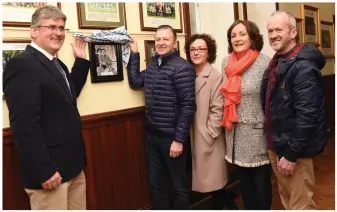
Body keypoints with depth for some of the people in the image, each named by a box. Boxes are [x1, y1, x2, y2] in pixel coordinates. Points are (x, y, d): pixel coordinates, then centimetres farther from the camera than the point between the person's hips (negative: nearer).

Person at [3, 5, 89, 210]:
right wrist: (43, 170, -23)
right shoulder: (22, 64, -16)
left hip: (73, 165, 9)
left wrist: (81, 60, 17)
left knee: (79, 208, 19)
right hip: (50, 170, -9)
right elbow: (24, 124, -22)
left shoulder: (57, 64, 14)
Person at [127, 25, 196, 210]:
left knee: (179, 185, 11)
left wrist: (179, 139, -18)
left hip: (171, 137, -7)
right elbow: (135, 82, 16)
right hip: (151, 135, 7)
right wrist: (134, 54, 10)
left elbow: (188, 105, -16)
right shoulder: (152, 65, 10)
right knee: (156, 184, 17)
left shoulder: (182, 68, -13)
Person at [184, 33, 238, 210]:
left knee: (213, 180, 5)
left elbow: (217, 110, -14)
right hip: (192, 136, 6)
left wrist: (208, 136, -16)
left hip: (209, 138, -6)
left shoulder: (215, 76, -12)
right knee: (207, 180, 15)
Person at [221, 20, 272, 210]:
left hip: (258, 132, -5)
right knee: (244, 181, 18)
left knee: (261, 180, 9)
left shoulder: (265, 63, -11)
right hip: (236, 133, 5)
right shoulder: (226, 63, 6)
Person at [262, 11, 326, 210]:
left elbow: (306, 115, -24)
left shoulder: (303, 67, -18)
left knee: (300, 204, 4)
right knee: (286, 200, 21)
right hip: (276, 146, 9)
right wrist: (275, 146, 14)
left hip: (293, 149, -9)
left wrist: (292, 154, -21)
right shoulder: (276, 63, 11)